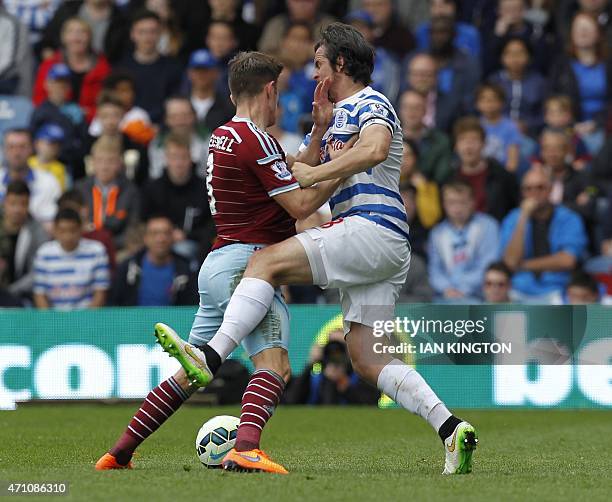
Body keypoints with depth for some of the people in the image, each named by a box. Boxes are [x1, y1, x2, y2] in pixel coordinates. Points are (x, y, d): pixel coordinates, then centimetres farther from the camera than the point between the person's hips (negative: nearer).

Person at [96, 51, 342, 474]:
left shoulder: (225, 136, 16)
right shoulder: (255, 140, -12)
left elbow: (293, 179, 22)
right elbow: (301, 205, -12)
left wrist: (320, 130, 16)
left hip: (218, 264, 9)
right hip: (246, 263, -9)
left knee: (191, 373, 15)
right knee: (275, 364, -19)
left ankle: (119, 453, 18)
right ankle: (246, 448, -42)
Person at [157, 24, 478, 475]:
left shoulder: (370, 104, -1)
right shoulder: (339, 115, 29)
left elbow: (375, 150, -24)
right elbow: (302, 169, 24)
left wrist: (315, 174, -18)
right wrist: (319, 128, 10)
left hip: (372, 228, -10)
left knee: (267, 261, -20)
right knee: (367, 359, 2)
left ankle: (211, 357, -32)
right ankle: (451, 428, -5)